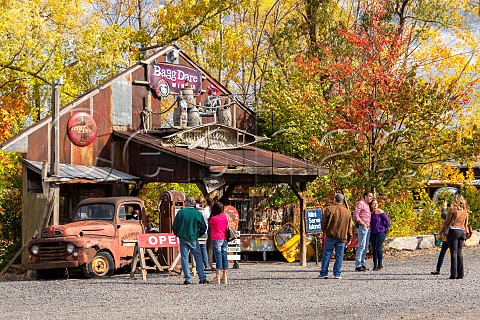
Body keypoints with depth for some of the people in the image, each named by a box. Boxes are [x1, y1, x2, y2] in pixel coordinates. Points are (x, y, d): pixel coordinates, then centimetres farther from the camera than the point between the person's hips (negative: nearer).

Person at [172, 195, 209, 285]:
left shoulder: (181, 212, -5)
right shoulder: (197, 213, -5)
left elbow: (174, 226, 0)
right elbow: (203, 227, -2)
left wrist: (177, 234, 16)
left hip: (183, 238, 0)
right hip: (193, 239, 0)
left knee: (184, 258, 5)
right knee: (198, 257, 7)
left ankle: (187, 279, 1)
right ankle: (202, 278, 4)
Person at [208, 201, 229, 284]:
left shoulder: (213, 218, -9)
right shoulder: (225, 217, 5)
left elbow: (209, 224, 10)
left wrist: (211, 214, 10)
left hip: (217, 239, -5)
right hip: (225, 239, 5)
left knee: (218, 257, -7)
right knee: (224, 257, 7)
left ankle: (217, 277, -9)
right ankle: (224, 277, 9)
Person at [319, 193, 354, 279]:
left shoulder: (329, 209, -6)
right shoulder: (347, 212, 6)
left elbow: (323, 222, -4)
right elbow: (350, 226, 10)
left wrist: (324, 230, 14)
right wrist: (349, 237, 17)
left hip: (330, 236, -2)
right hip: (342, 237, 2)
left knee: (326, 254, 4)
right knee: (339, 256, 7)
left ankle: (323, 273, 4)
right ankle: (337, 274, 4)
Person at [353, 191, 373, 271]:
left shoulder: (368, 205, 20)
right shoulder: (360, 203, -7)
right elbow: (355, 214, -15)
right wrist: (362, 223, -19)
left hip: (368, 227, 9)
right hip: (362, 227, -9)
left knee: (365, 247, 9)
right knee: (361, 246, -11)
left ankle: (362, 264, 14)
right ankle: (358, 265, -10)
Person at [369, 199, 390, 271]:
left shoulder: (380, 212, -8)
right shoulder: (371, 213, 9)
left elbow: (387, 220, -7)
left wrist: (386, 228, -1)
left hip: (381, 232, -6)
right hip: (373, 233, 6)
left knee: (378, 248, -12)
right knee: (374, 248, 4)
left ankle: (380, 264, -3)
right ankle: (375, 265, 8)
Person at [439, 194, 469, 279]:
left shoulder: (452, 209, -7)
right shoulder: (465, 211, 11)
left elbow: (446, 222, -5)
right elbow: (466, 224, 16)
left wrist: (441, 232, 4)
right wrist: (464, 235, 24)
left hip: (453, 231, -5)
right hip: (462, 231, 5)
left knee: (453, 253, -4)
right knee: (459, 252, 9)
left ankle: (453, 274, -7)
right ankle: (461, 274, 5)